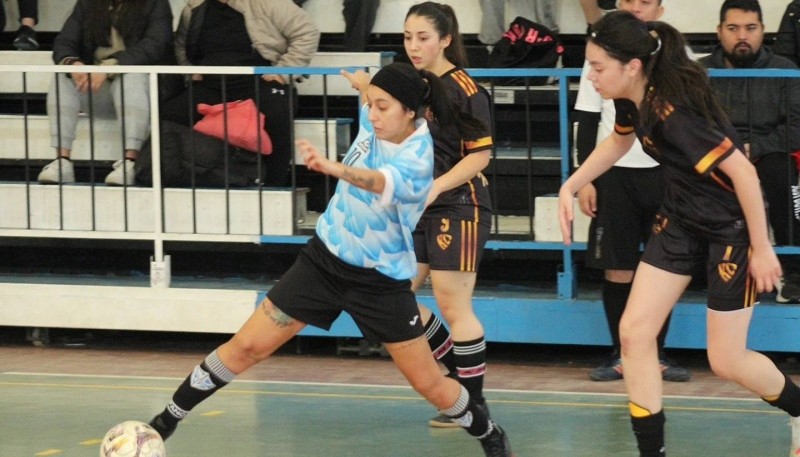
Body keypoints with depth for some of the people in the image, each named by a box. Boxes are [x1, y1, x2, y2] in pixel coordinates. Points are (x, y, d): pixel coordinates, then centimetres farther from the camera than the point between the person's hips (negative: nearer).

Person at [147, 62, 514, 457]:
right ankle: (165, 422, 12)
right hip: (325, 258, 5)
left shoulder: (416, 161, -29)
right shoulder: (377, 120, -11)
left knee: (430, 385, 2)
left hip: (380, 280, -5)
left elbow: (378, 183, -53)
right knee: (245, 347, 1)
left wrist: (333, 168, -70)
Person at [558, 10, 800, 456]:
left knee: (726, 360, 0)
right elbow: (619, 141, 19)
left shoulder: (673, 113, -32)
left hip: (732, 227, -8)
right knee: (634, 331, 0)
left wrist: (762, 248, -22)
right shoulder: (632, 98, -7)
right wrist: (571, 186, 12)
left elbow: (743, 172, -29)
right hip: (681, 220, 8)